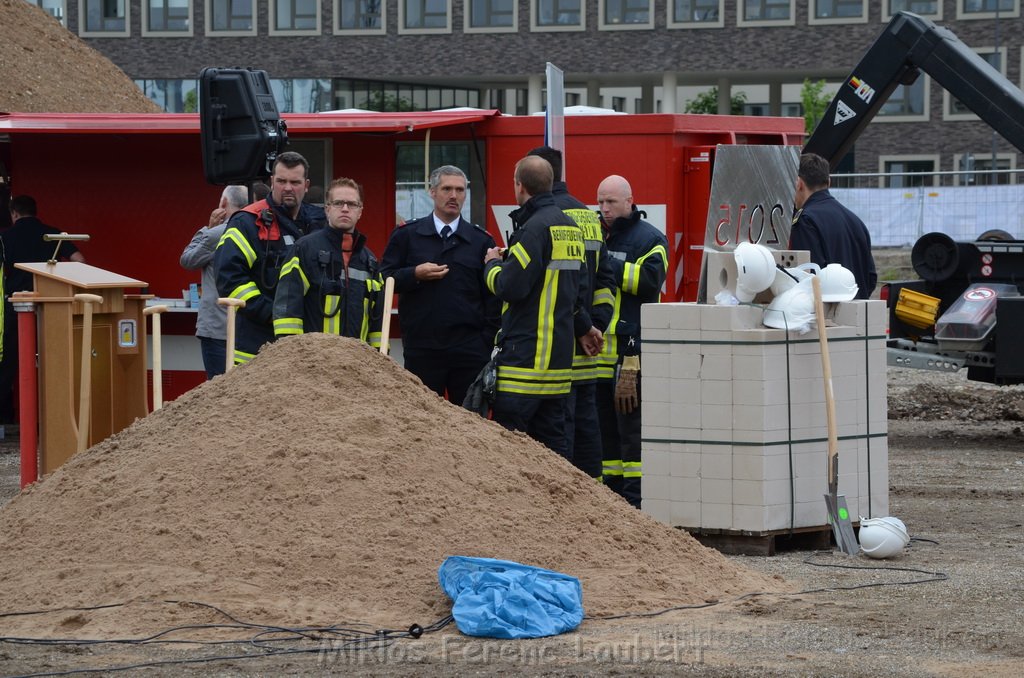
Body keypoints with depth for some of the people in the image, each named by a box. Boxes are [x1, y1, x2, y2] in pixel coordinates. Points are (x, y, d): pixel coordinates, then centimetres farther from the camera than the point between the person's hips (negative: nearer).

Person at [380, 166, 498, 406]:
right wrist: (415, 275, -13)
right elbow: (384, 278, 5)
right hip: (421, 348, -1)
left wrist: (489, 344, -1)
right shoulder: (407, 235, 7)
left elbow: (491, 296, 7)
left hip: (469, 348, 1)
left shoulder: (481, 240, 9)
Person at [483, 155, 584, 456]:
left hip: (527, 351, -9)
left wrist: (492, 264, 2)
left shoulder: (535, 228, -14)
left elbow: (509, 287, -19)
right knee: (552, 436, 11)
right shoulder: (571, 228, 16)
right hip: (560, 352, 9)